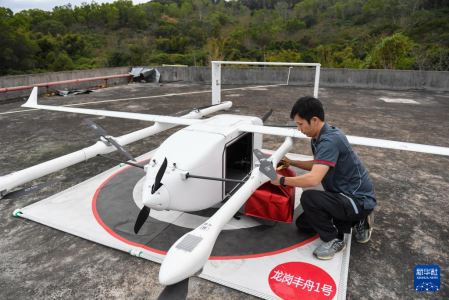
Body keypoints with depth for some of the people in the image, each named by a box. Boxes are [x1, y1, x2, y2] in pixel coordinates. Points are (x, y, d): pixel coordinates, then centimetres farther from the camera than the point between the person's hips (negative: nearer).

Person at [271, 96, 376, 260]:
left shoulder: (329, 141, -29)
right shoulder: (321, 136, 2)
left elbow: (314, 179, -39)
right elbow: (318, 165, 19)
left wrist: (282, 180, -25)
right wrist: (291, 162, 9)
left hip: (359, 200, -10)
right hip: (346, 195, 10)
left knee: (308, 197, -31)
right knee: (303, 223, 11)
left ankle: (333, 239, -6)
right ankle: (357, 221, 18)